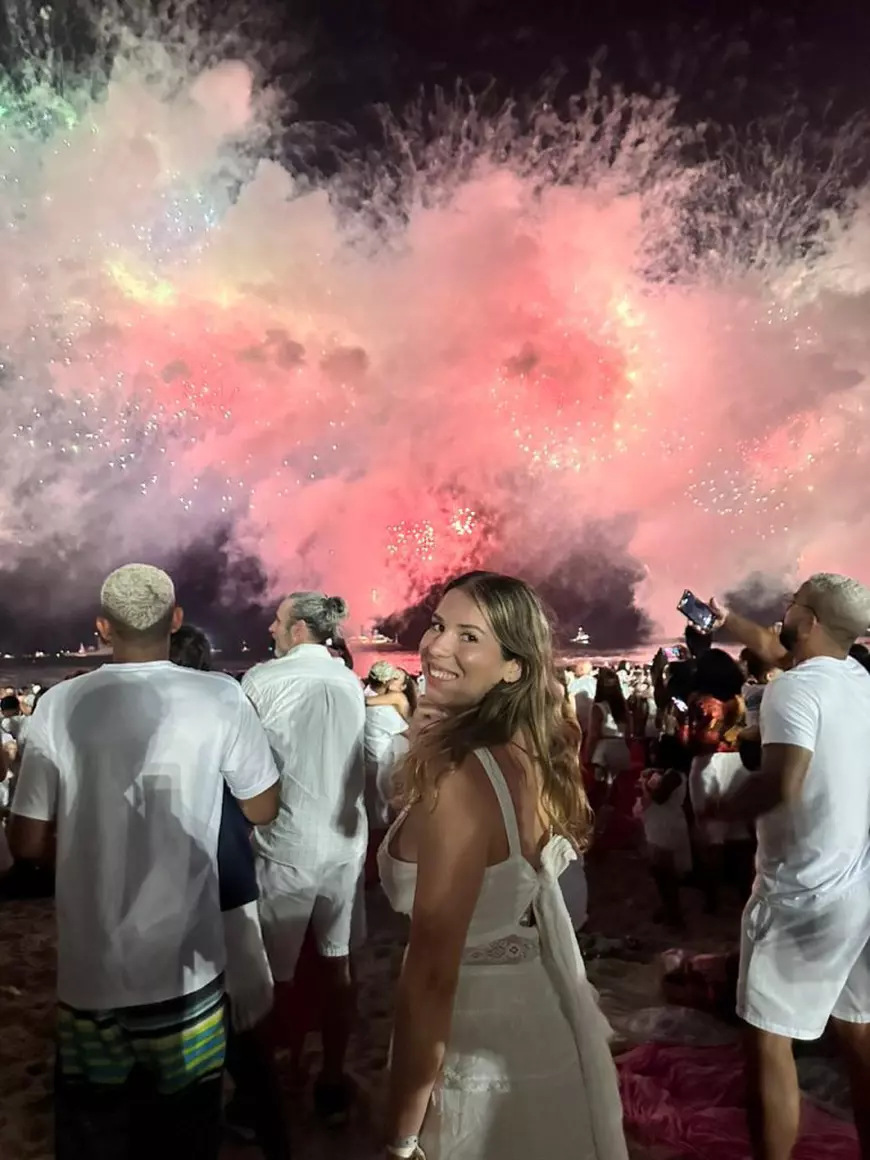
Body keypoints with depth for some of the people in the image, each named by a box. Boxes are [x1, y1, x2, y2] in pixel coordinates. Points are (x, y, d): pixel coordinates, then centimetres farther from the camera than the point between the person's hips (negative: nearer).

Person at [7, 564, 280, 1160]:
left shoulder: (61, 704, -10)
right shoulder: (221, 698, -13)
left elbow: (27, 842, -3)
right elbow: (263, 809, -1)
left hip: (90, 968, 2)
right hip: (185, 964, -1)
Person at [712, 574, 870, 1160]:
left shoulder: (796, 688, -18)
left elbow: (783, 783, -31)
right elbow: (778, 651, 25)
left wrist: (720, 808, -14)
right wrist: (725, 621, 36)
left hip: (805, 894, -8)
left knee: (769, 1038, 4)